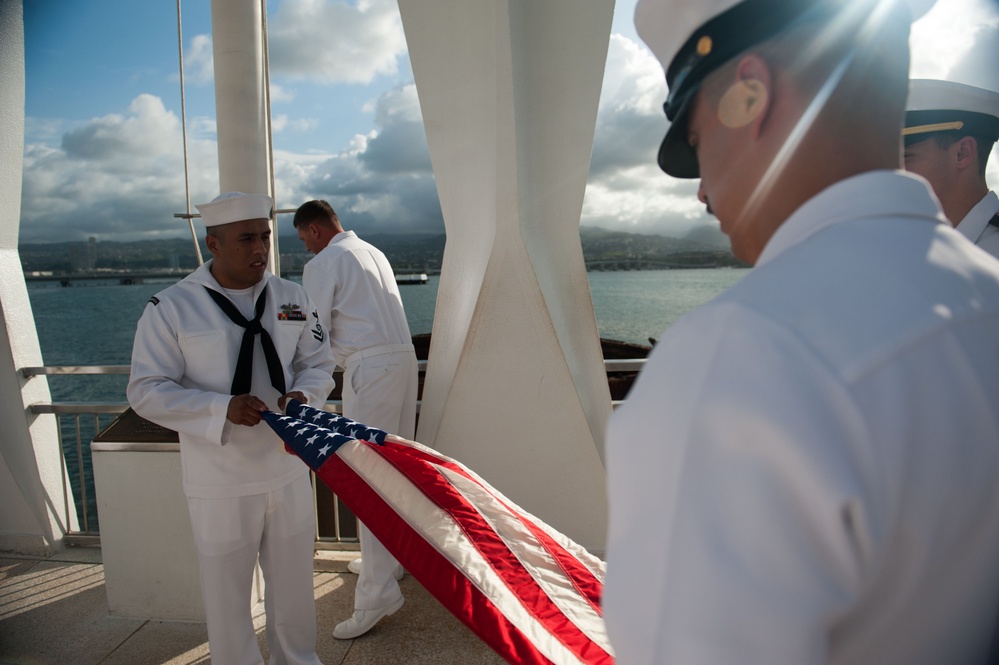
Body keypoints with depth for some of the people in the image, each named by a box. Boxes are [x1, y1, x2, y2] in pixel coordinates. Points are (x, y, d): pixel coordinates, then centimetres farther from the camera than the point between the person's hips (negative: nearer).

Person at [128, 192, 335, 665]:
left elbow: (318, 363, 9)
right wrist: (223, 409, -23)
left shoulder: (291, 297, 2)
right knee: (227, 593, 12)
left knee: (293, 582, 19)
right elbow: (146, 391, -9)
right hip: (219, 483, -3)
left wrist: (303, 394, -14)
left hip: (288, 469, 4)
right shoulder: (171, 308, -9)